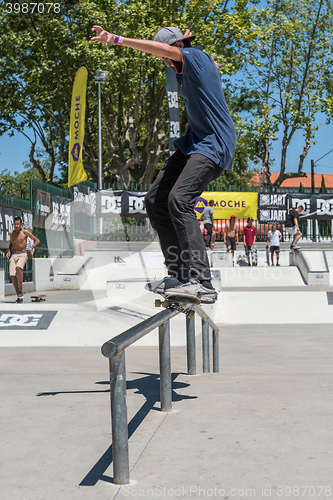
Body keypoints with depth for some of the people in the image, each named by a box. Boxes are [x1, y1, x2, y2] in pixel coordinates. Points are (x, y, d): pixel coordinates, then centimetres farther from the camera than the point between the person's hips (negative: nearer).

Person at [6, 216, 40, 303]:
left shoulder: (25, 232, -1)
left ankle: (21, 290, -25)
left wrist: (31, 249, -13)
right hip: (13, 256, 4)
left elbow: (37, 240, 2)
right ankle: (19, 297, -1)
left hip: (22, 255, -4)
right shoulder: (12, 233, 12)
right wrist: (9, 251, 12)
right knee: (13, 275, -14)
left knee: (18, 268, -36)